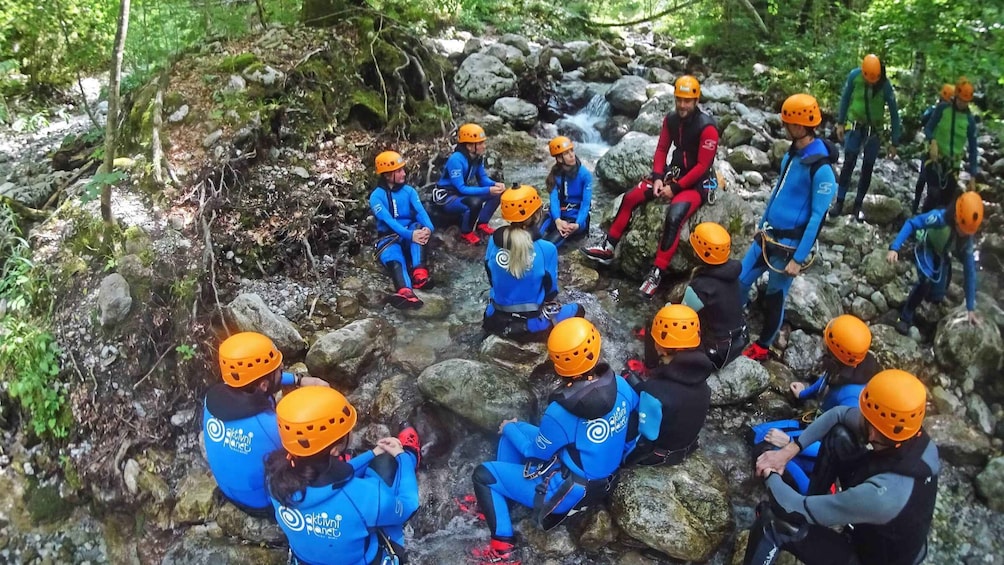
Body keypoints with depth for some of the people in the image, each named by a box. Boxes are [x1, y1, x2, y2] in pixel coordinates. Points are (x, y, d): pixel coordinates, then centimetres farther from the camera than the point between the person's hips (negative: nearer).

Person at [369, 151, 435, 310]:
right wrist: (409, 235, -37)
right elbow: (388, 220, -20)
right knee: (394, 260, -36)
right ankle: (405, 292, -69)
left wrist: (428, 228, -32)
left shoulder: (409, 191, 7)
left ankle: (419, 273, -50)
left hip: (410, 233, 4)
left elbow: (420, 211, -9)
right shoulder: (376, 196, -5)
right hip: (389, 238, -3)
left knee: (419, 227, -31)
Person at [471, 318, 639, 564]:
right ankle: (495, 498, 31)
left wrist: (509, 428, 7)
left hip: (569, 491, -7)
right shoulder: (620, 386, -15)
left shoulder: (561, 411, -30)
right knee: (515, 429, 17)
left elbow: (536, 452, -11)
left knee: (483, 474, 6)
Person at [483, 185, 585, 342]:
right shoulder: (546, 249, -19)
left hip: (495, 321, 5)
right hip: (532, 326, -5)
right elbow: (550, 291, -7)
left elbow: (492, 280, 5)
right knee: (578, 310, 21)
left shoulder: (493, 241, -8)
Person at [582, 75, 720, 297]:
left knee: (674, 216, -33)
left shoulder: (707, 127, -19)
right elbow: (661, 150, 9)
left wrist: (675, 188, -19)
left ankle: (657, 273, -30)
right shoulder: (671, 120, 1)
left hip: (697, 183, -7)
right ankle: (608, 248, 3)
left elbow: (702, 166, -19)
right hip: (674, 173, 7)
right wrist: (658, 178, -7)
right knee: (630, 197, -6)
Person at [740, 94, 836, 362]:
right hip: (767, 236, 7)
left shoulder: (821, 169, -21)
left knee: (774, 297, 8)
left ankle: (762, 347, 27)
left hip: (789, 245, -7)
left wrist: (799, 258, -19)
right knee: (739, 282, 12)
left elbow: (817, 217, -19)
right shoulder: (792, 154, 4)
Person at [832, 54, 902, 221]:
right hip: (855, 125, 0)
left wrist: (894, 143, -10)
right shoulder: (854, 75, -18)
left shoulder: (886, 85, -19)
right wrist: (840, 123, 0)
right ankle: (839, 201, -4)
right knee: (848, 163, -11)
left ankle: (858, 205, 13)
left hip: (874, 130, 0)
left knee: (867, 168, 3)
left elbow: (894, 113, -12)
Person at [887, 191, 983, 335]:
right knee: (926, 281, -31)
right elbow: (911, 224, -35)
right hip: (925, 248, -4)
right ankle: (905, 318, -16)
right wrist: (894, 248, -51)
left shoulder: (967, 238, -23)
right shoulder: (940, 217, -37)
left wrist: (971, 308, -17)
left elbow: (970, 271, -18)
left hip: (942, 255, 5)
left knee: (937, 297, 6)